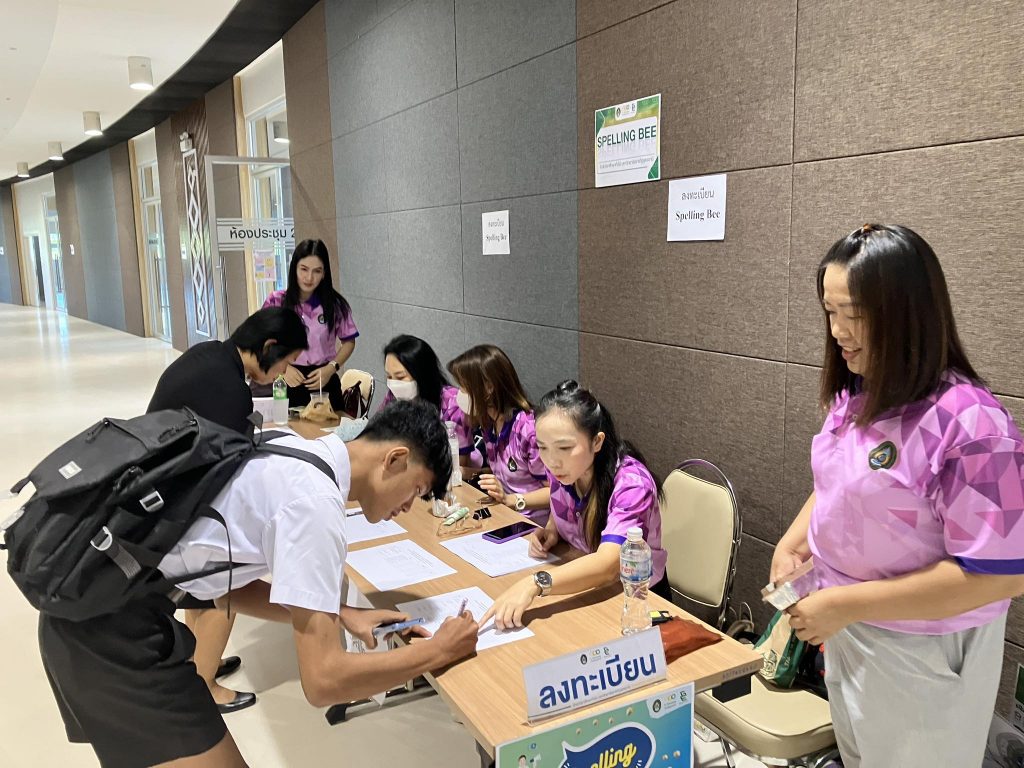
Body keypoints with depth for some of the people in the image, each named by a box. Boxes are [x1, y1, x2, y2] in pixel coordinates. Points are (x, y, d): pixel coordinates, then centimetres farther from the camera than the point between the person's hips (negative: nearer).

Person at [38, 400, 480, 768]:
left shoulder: (301, 455, 8)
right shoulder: (316, 502, -19)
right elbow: (323, 681, -20)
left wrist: (337, 615, 10)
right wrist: (438, 650, -7)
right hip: (115, 621, -10)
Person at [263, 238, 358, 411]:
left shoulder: (335, 304, -2)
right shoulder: (276, 302, -2)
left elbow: (348, 342, 7)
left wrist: (331, 368, -8)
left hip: (324, 382, 0)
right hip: (289, 383, 0)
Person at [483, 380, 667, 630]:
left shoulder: (631, 483, -28)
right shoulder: (561, 470, -10)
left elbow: (608, 565, -43)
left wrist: (535, 583, -56)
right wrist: (549, 532, -10)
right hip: (582, 584, 6)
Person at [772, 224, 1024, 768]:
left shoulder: (969, 423, -27)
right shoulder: (856, 396, -2)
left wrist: (845, 604, -25)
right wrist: (793, 543, -4)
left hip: (919, 656, -7)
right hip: (847, 633, 7)